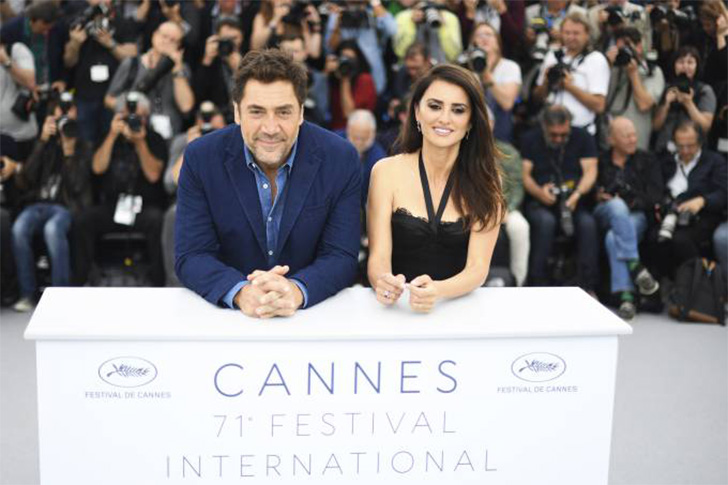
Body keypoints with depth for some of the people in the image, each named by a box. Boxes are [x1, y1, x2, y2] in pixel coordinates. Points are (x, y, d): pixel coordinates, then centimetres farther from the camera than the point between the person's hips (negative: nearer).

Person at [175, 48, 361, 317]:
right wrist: (240, 293, -28)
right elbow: (191, 256, -8)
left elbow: (341, 257, -8)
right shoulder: (200, 159, -6)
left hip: (313, 313, 0)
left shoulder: (340, 159, -7)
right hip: (225, 316, 0)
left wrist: (296, 290, -29)